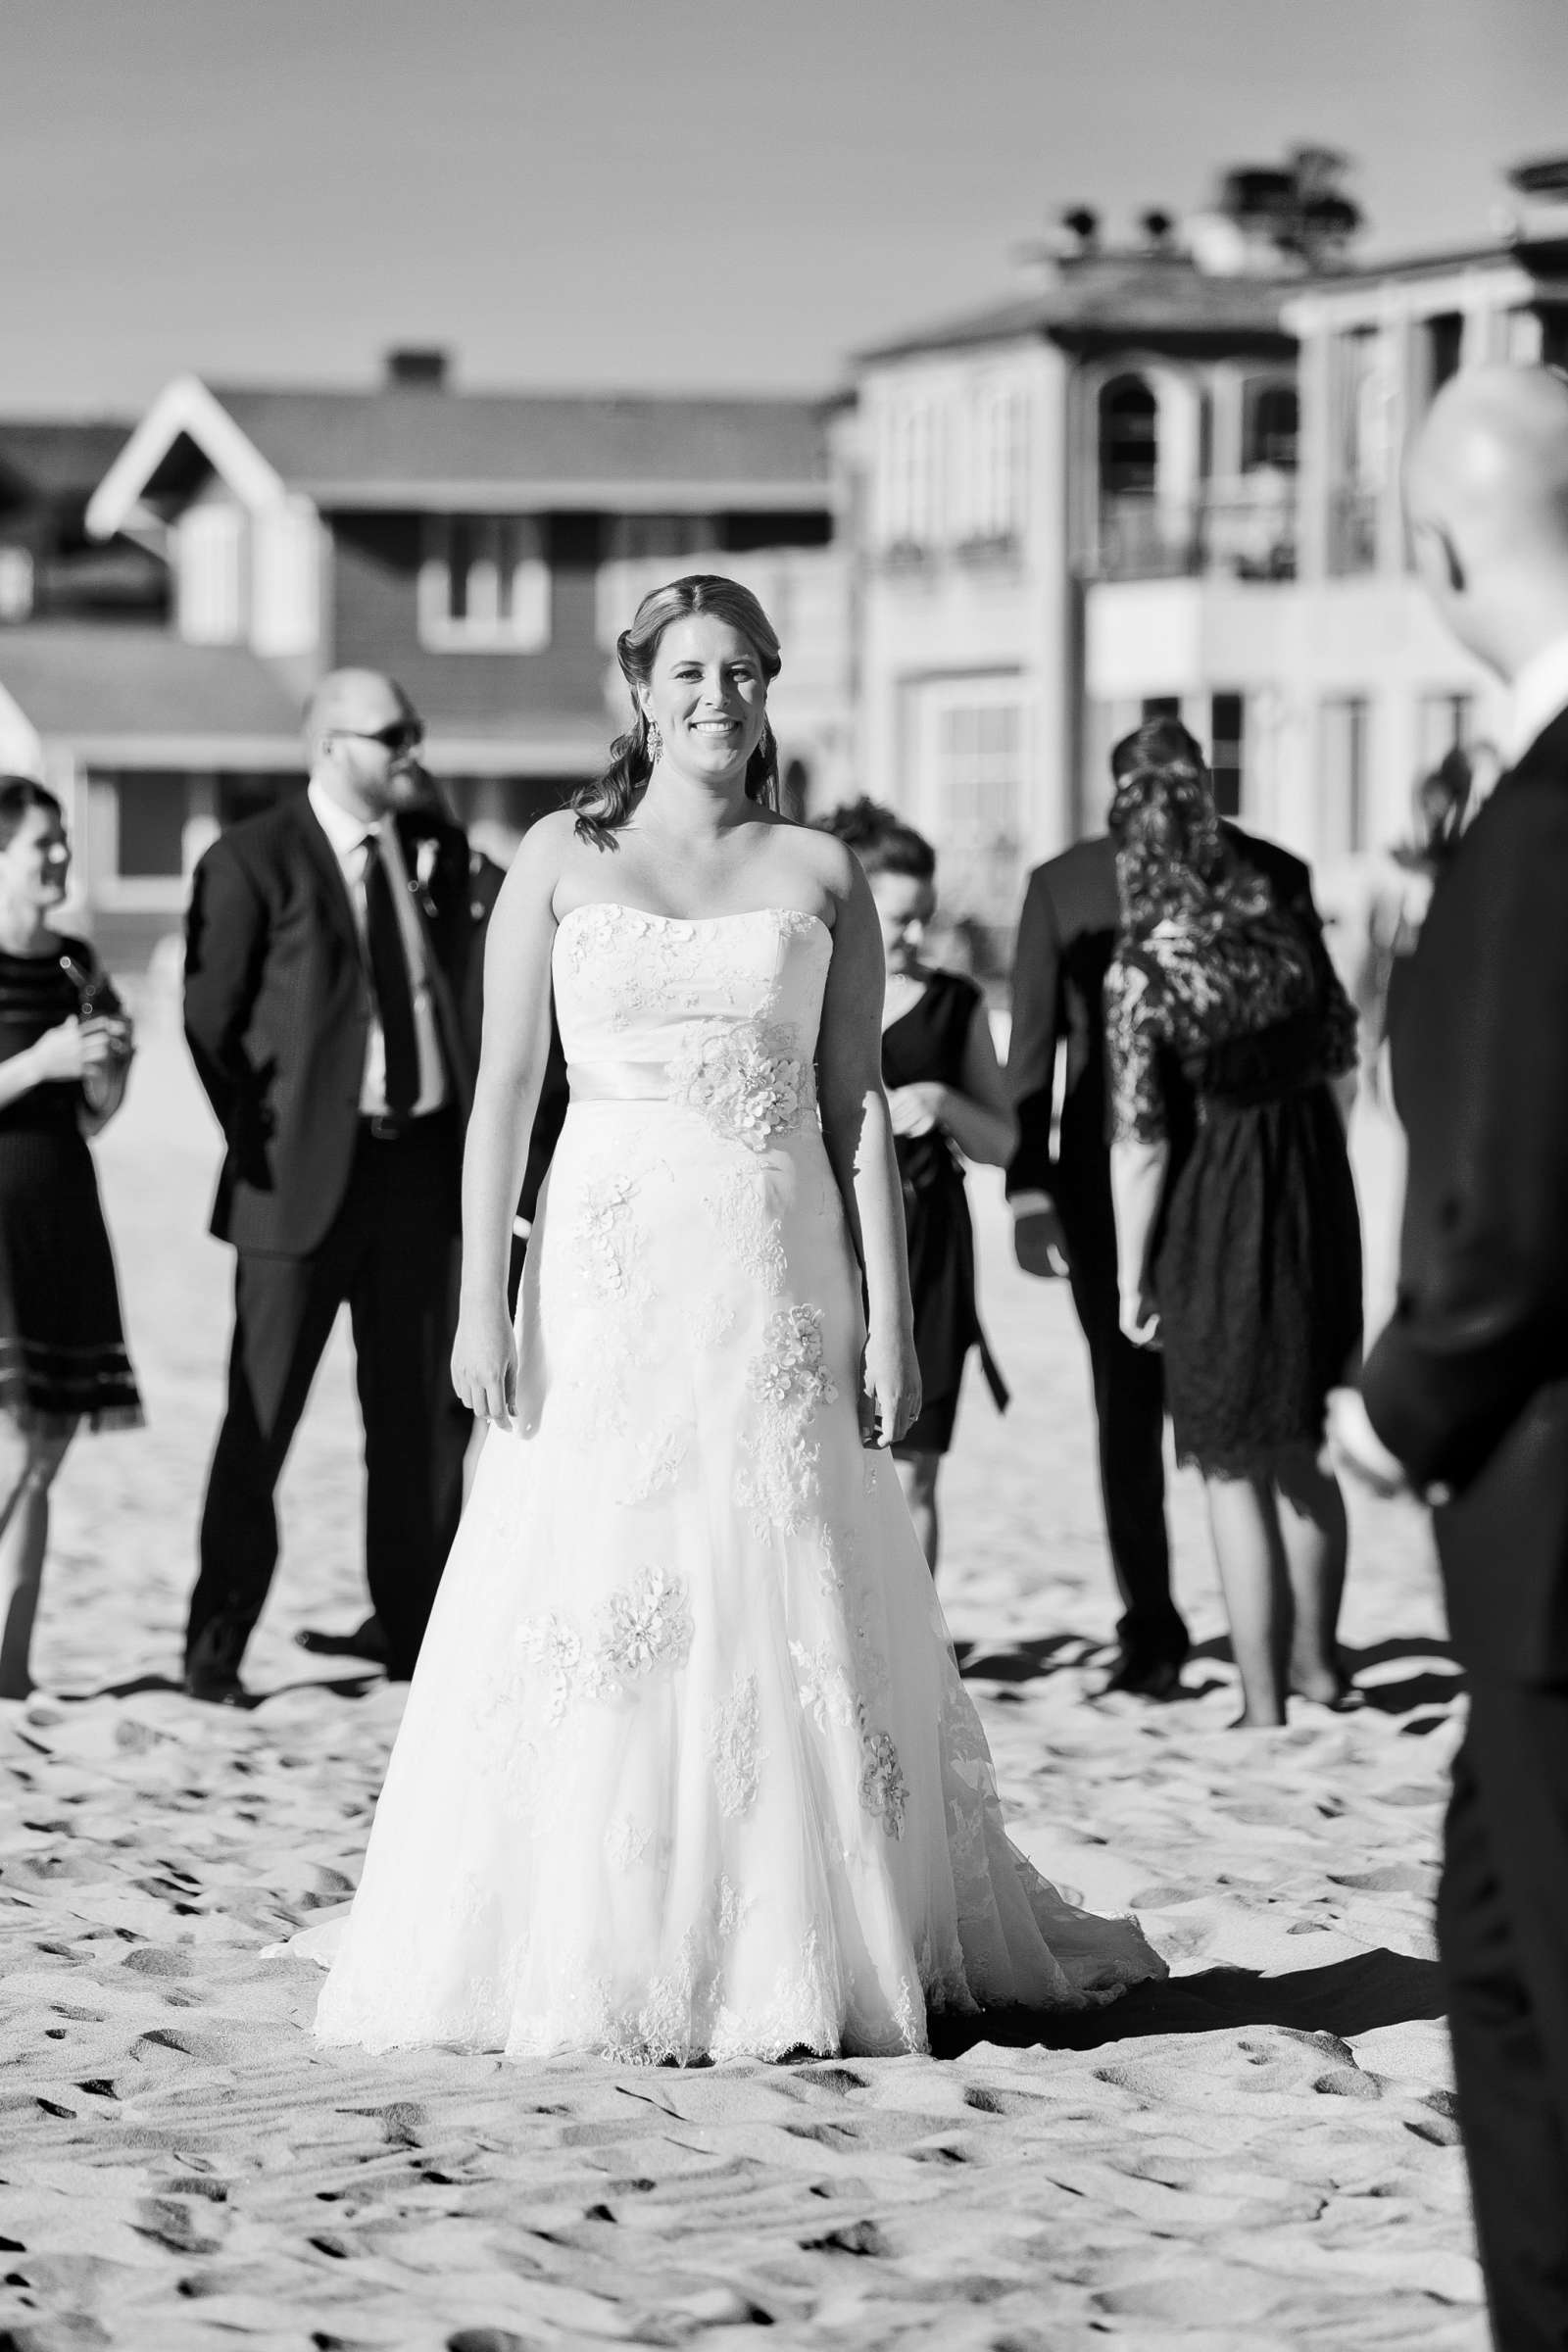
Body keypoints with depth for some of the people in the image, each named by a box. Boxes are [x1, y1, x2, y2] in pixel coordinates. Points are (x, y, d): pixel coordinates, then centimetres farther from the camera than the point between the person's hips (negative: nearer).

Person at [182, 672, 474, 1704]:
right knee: (262, 1414, 0)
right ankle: (217, 1646, 7)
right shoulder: (253, 862, -6)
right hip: (306, 1170, -5)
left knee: (418, 1409, 9)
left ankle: (420, 1637, 16)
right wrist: (264, 1144, -4)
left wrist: (461, 1136, 7)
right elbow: (211, 1021, -3)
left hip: (419, 1159, 5)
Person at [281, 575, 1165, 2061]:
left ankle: (798, 1954, 9)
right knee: (586, 1610, -4)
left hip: (777, 1276, 1)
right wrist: (481, 1301, -5)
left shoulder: (820, 874, 8)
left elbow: (859, 1108, 6)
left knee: (790, 1619, 0)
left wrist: (890, 1319, 0)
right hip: (608, 1269, -1)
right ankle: (572, 1957, 3)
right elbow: (503, 1091, 3)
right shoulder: (562, 861, 5)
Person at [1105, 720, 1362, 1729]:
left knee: (1238, 1474, 6)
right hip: (1315, 1188, 5)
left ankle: (1265, 1702, 9)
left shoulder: (1143, 970, -18)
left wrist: (1131, 1278, -7)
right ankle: (1314, 1657, 31)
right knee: (1304, 1455, 20)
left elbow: (1141, 1143, -15)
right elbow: (1343, 1053, 7)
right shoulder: (1286, 921, -4)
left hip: (1216, 1208, -5)